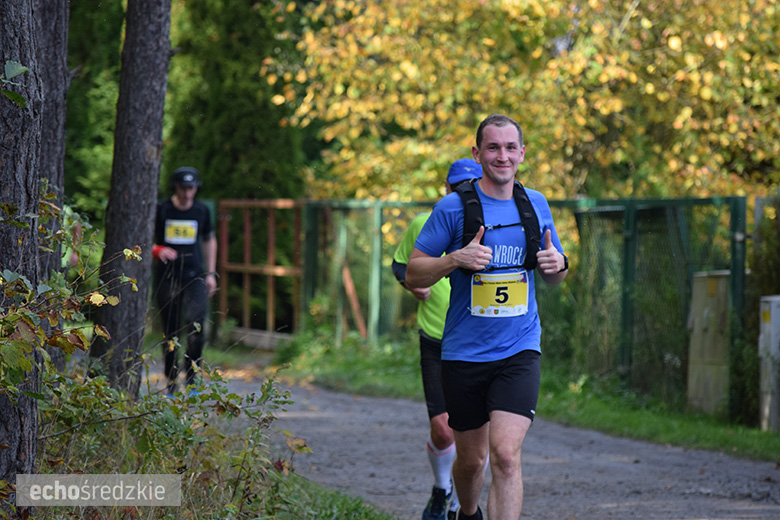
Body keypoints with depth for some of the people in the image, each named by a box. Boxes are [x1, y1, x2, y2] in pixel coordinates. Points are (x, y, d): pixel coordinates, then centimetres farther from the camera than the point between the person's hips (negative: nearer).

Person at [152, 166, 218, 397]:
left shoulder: (202, 211, 6)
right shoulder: (161, 210, -2)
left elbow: (209, 240, 20)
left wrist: (210, 273, 16)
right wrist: (156, 250, -16)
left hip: (194, 276, 1)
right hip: (167, 276, -1)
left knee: (196, 326, -16)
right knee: (170, 332, 3)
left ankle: (192, 378, -5)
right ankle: (171, 381, 14)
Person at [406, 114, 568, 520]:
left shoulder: (536, 204, 6)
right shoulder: (453, 207, -4)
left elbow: (552, 277, 19)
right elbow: (412, 274, -2)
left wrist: (558, 263, -5)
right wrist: (455, 259, -20)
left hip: (519, 351, 1)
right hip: (464, 351, -1)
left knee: (506, 455, -16)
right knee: (471, 458, 12)